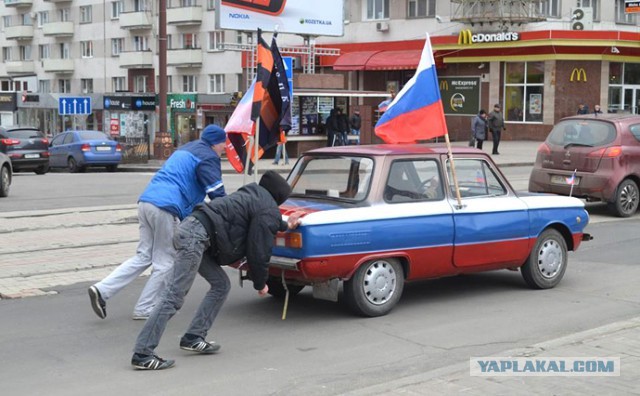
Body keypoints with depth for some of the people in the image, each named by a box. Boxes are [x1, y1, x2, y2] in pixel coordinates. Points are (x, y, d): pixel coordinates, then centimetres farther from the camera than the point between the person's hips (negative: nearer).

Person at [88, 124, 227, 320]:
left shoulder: (187, 149, 28)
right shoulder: (208, 157, -2)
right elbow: (217, 194, -7)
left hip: (146, 201, 9)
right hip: (166, 208, -9)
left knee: (143, 256, 14)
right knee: (165, 262, 5)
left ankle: (102, 290, 5)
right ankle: (144, 309, 10)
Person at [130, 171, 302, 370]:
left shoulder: (253, 194, 24)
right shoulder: (269, 210, -2)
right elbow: (259, 250, -2)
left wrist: (285, 225, 57)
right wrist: (260, 284, 11)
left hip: (191, 227, 10)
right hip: (196, 236, -10)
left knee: (221, 285, 18)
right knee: (174, 296, -12)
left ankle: (193, 338, 15)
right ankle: (142, 354, -15)